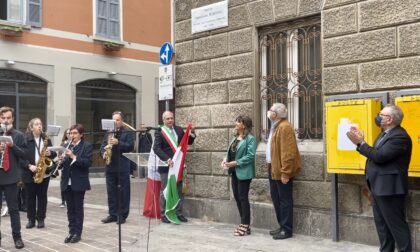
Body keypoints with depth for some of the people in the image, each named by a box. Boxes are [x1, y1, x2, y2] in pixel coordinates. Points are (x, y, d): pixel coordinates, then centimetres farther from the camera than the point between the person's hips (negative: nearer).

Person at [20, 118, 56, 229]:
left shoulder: (46, 139, 6)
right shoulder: (25, 139, -5)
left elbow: (54, 153, 10)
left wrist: (50, 153, -12)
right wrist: (29, 166, -19)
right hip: (29, 174, -2)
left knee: (42, 196, 6)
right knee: (30, 196, 7)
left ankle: (41, 219, 14)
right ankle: (31, 219, 17)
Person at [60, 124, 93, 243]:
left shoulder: (87, 146, -5)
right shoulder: (67, 146, 12)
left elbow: (88, 163, -15)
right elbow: (65, 163, 12)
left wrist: (74, 157, -24)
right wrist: (62, 159, -10)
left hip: (79, 182, -5)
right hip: (67, 182, 5)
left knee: (78, 208, 2)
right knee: (70, 209, 10)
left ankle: (78, 233, 9)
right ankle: (71, 232, 18)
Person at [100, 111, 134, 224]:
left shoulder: (128, 132, 0)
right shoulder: (108, 133, 16)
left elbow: (130, 146, -10)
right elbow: (103, 146, 13)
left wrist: (118, 143, -21)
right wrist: (103, 153, -7)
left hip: (123, 166, -5)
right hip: (110, 166, 5)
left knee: (123, 192, 1)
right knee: (111, 192, 8)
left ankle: (122, 215, 7)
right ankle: (112, 214, 16)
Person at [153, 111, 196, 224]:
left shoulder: (179, 130, 8)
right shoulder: (159, 132, -7)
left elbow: (188, 142, 13)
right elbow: (156, 148, -16)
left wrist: (192, 134, -6)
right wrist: (167, 159, -27)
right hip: (166, 165, -5)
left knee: (179, 191, 9)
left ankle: (179, 213, 17)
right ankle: (164, 215, 11)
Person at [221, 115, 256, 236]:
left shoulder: (250, 139, -12)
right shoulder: (235, 138, 15)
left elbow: (250, 156, -20)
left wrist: (236, 163, -21)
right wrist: (226, 159, -2)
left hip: (243, 172, -9)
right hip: (234, 172, 9)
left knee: (243, 198, -3)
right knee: (237, 197, 11)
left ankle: (245, 225, 5)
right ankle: (244, 223, 21)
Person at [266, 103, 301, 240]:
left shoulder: (284, 127, -17)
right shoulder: (275, 126, 16)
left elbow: (288, 152, -22)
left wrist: (285, 172, -24)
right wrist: (270, 167, 17)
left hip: (282, 171, -10)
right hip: (274, 169, 10)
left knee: (284, 200, -2)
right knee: (276, 198, 15)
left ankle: (287, 230, 7)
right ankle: (282, 226, 26)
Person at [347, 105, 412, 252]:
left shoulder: (399, 136, -19)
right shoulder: (386, 134, 14)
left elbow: (379, 157, -25)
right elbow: (374, 155, 11)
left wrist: (360, 143, -17)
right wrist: (360, 142, 0)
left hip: (389, 188, -10)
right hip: (379, 187, 10)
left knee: (396, 224, -2)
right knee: (381, 223, 16)